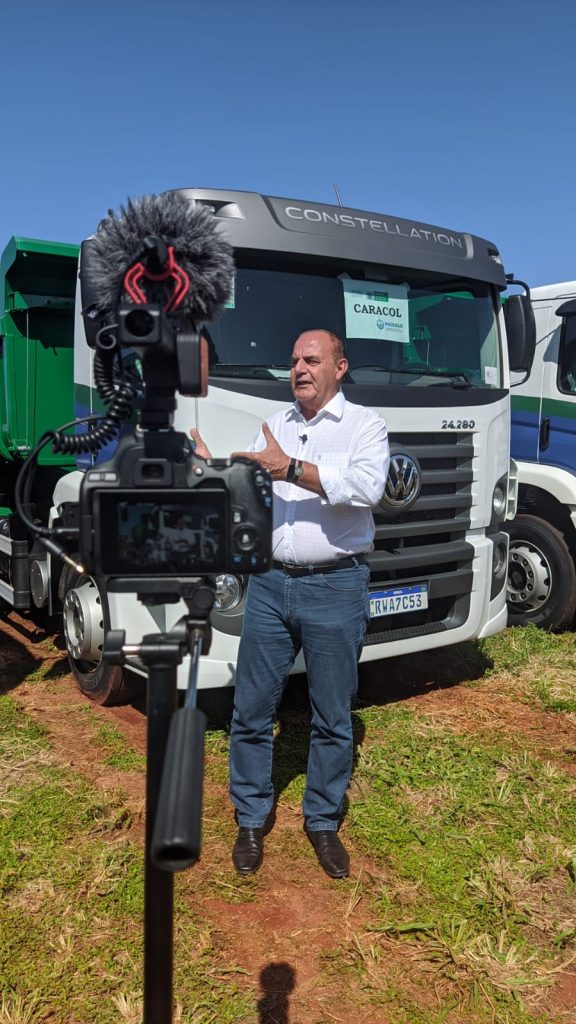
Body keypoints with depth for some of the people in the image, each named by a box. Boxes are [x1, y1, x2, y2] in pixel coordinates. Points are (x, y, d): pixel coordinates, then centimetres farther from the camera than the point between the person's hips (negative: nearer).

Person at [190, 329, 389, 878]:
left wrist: (290, 468, -20)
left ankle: (323, 822, 31)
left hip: (336, 587, -3)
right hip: (269, 583, 4)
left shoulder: (364, 423, 0)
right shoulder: (273, 424, 14)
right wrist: (201, 457, -6)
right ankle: (251, 821, 29)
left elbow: (366, 487, -20)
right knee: (251, 710, 9)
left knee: (333, 718, 10)